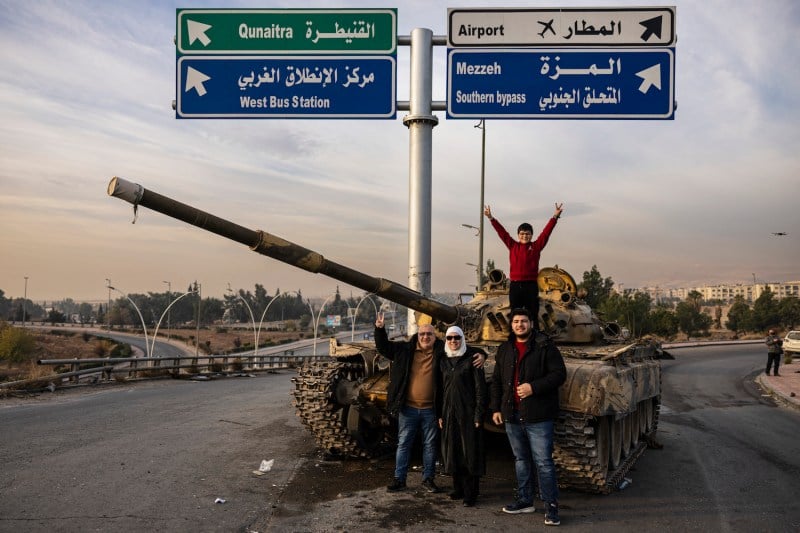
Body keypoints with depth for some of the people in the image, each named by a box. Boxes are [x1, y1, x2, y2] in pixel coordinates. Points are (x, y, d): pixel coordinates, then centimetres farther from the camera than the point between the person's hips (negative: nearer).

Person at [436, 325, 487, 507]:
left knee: (470, 452, 0)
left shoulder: (471, 358, -6)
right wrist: (440, 414, 8)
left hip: (468, 413, -5)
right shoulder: (443, 361, 9)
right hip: (449, 413, 5)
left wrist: (478, 415, -12)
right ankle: (458, 489, 23)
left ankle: (470, 494, 8)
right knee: (452, 451, 10)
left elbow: (480, 388, -8)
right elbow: (441, 388, 13)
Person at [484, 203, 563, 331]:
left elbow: (546, 232, -2)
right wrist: (491, 218, 3)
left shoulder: (536, 246, 5)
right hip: (515, 285, 2)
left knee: (533, 315, 1)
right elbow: (502, 232, 7)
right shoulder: (512, 246, 8)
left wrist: (555, 216, -10)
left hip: (531, 285, -1)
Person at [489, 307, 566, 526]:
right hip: (512, 416, 6)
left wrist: (534, 387, -20)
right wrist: (495, 408, 10)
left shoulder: (545, 346, -6)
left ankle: (551, 507, 6)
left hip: (538, 417, -6)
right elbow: (496, 381, 15)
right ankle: (524, 500, 28)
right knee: (521, 459, 16)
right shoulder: (504, 349, 10)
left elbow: (559, 374, -10)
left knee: (543, 462, -4)